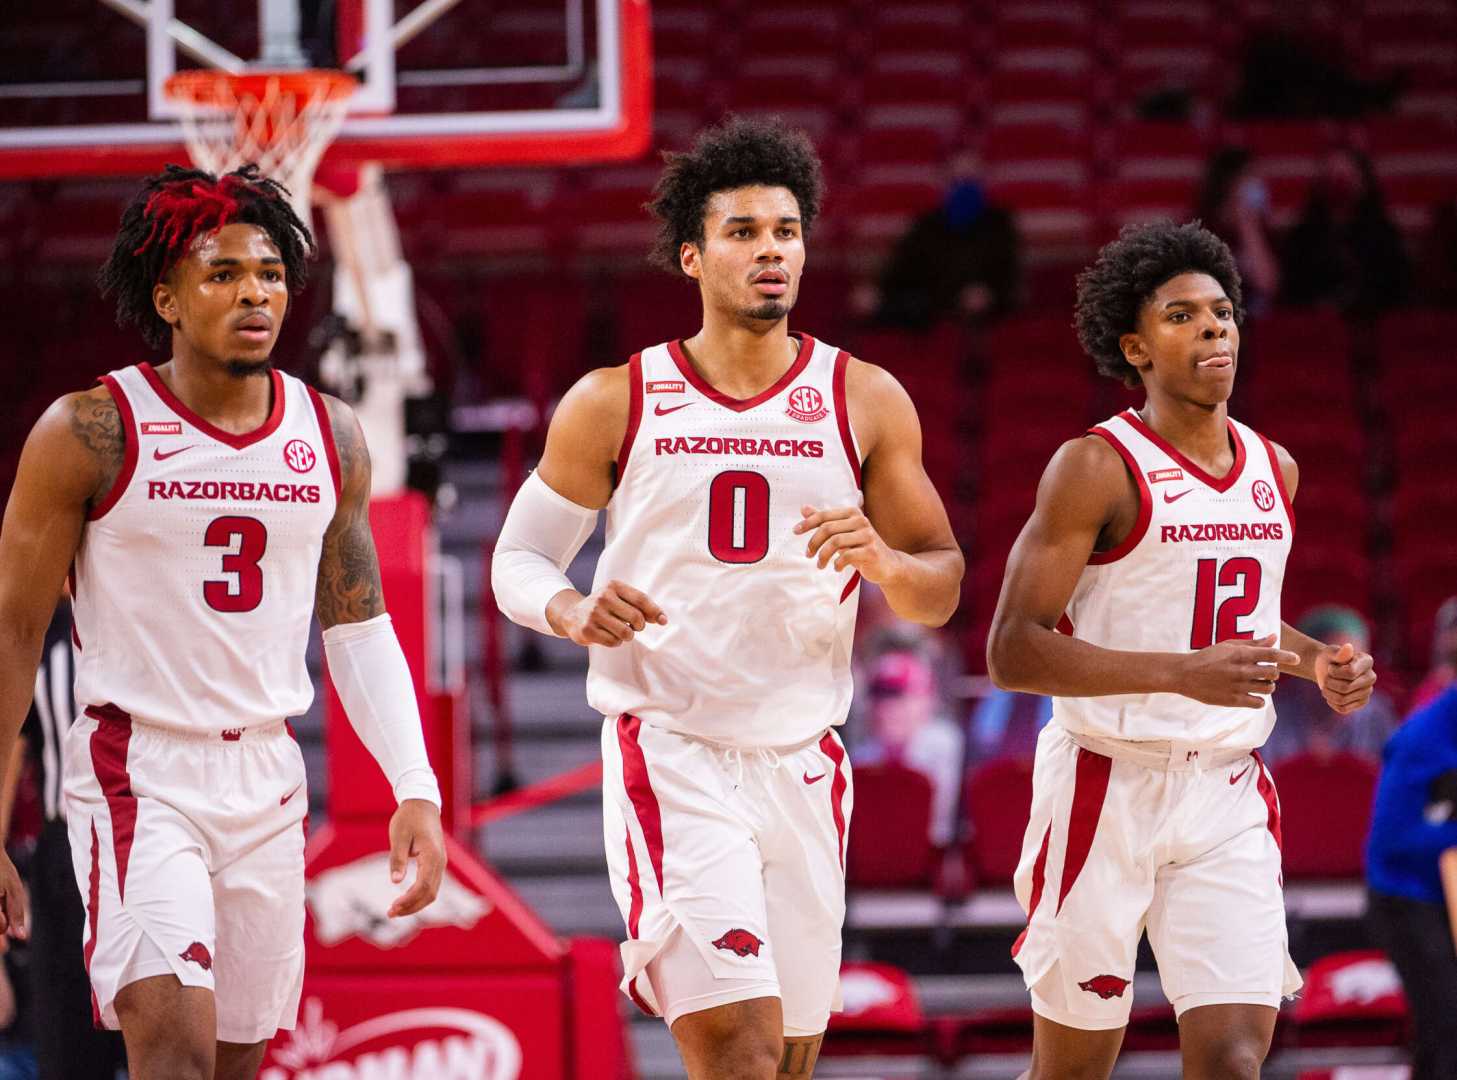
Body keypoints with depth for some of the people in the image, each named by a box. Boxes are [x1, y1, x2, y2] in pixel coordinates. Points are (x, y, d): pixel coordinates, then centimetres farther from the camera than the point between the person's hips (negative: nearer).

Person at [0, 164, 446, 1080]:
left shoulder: (331, 438, 6)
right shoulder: (91, 435, -8)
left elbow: (359, 629, 13)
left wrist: (417, 789, 1)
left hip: (266, 779, 5)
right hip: (135, 770, -5)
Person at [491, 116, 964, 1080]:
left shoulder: (866, 402, 6)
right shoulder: (614, 404, 2)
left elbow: (942, 588, 9)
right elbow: (519, 558, 9)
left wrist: (882, 560, -14)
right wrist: (574, 614, -13)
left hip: (803, 762, 4)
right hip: (668, 751, -4)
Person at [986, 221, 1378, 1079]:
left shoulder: (1274, 469, 10)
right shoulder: (1098, 469, -11)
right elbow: (1013, 652, -18)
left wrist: (1316, 662, 7)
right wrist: (1182, 673, -28)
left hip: (1227, 794, 5)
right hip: (1106, 790, -5)